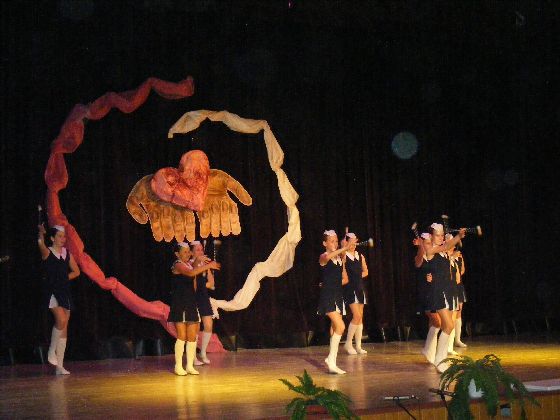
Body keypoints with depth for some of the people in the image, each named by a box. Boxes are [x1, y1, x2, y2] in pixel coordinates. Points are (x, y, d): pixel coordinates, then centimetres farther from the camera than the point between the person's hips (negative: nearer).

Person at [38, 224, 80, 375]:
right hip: (51, 291, -5)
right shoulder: (47, 252, -3)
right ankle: (51, 351, -1)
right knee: (61, 320, -25)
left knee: (64, 328, 3)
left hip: (64, 291, 5)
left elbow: (76, 272, 17)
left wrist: (63, 278, 7)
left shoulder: (67, 254, 10)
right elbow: (40, 243, -27)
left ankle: (59, 366, 6)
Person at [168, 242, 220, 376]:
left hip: (191, 304, 8)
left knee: (192, 337, 5)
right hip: (180, 304, -8)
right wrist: (208, 265, -26)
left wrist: (196, 265, 9)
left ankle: (190, 366, 12)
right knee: (182, 336, -6)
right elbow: (191, 273, -29)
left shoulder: (189, 265, 17)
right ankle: (178, 366, 2)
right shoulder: (178, 265, -8)